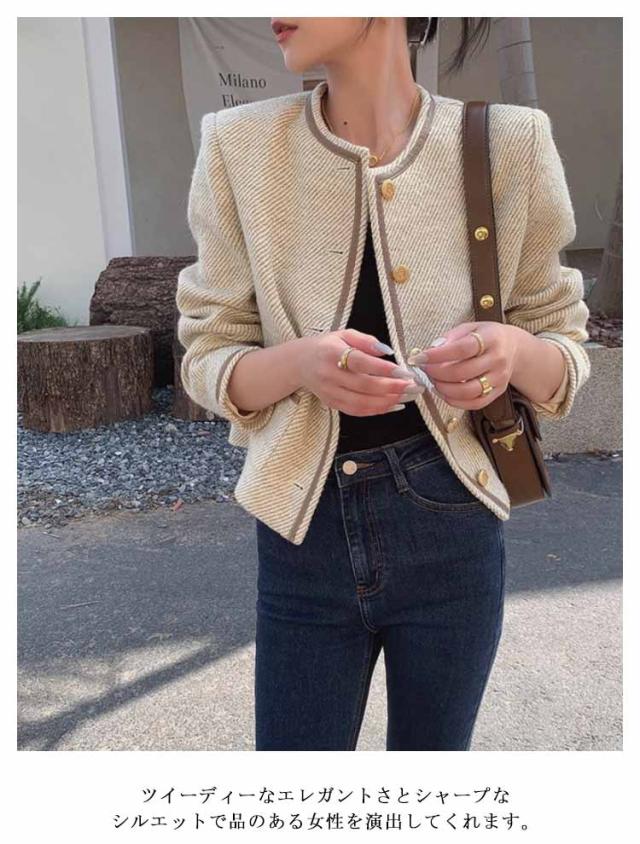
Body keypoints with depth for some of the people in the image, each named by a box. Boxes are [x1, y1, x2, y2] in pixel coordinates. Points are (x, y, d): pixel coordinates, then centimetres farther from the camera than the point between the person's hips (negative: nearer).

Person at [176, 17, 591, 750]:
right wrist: (299, 361, -25)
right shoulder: (242, 147, -7)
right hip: (304, 538, 0)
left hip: (449, 535, 1)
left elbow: (564, 355, 1)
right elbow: (208, 361, -3)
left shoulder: (508, 143, -7)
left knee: (431, 743, 21)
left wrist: (512, 350, -22)